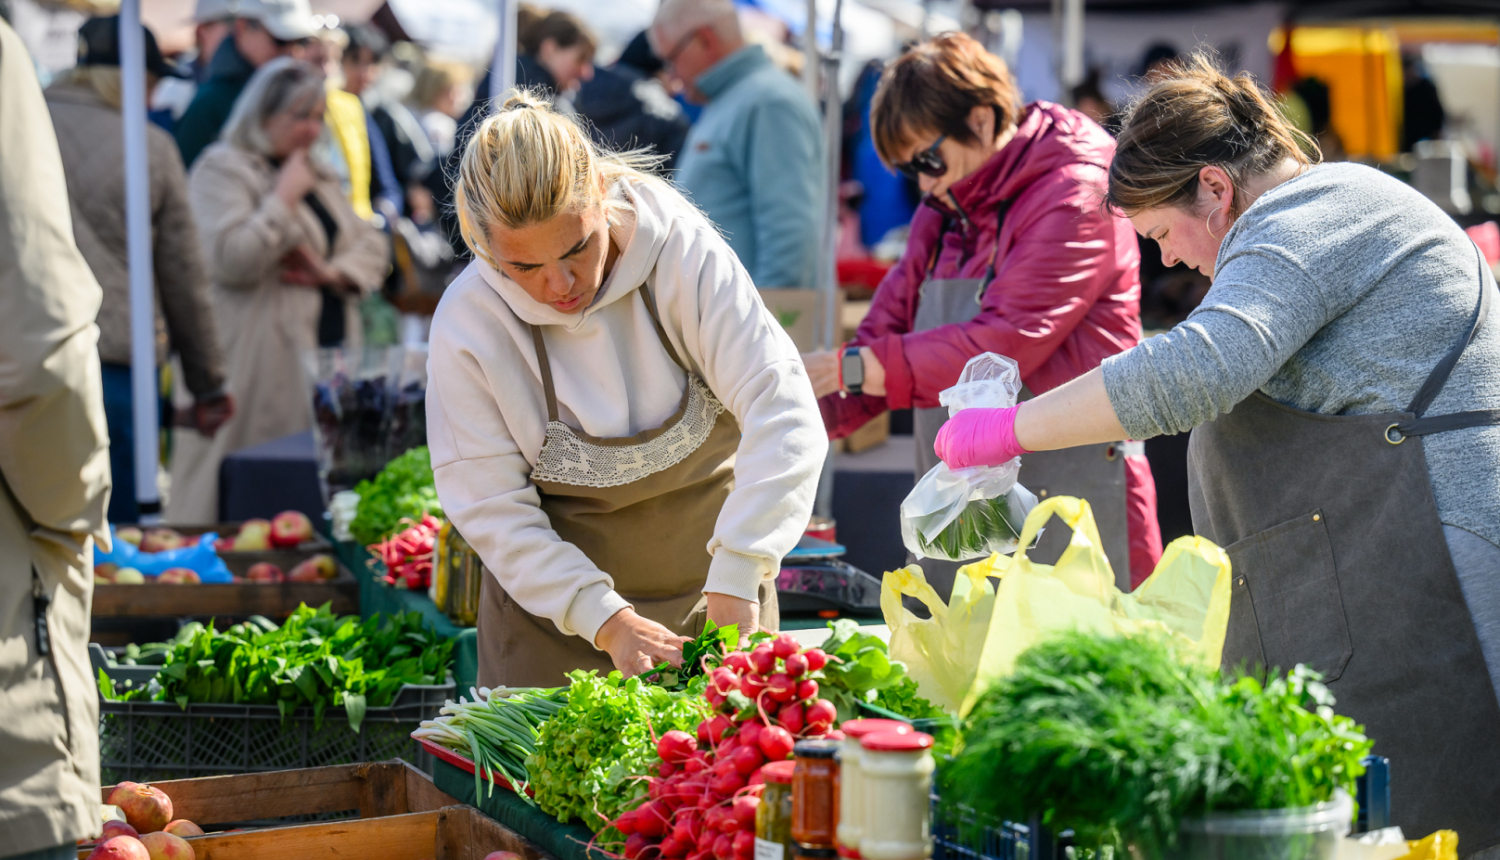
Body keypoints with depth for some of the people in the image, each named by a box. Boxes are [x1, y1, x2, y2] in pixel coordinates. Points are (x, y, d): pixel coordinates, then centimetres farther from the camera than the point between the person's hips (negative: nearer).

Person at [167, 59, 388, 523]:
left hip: (327, 354, 7)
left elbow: (372, 244, 19)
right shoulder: (221, 169, -4)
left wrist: (334, 273, -2)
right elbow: (230, 259, -18)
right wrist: (284, 197, -13)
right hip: (261, 369, -7)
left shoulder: (317, 173, 21)